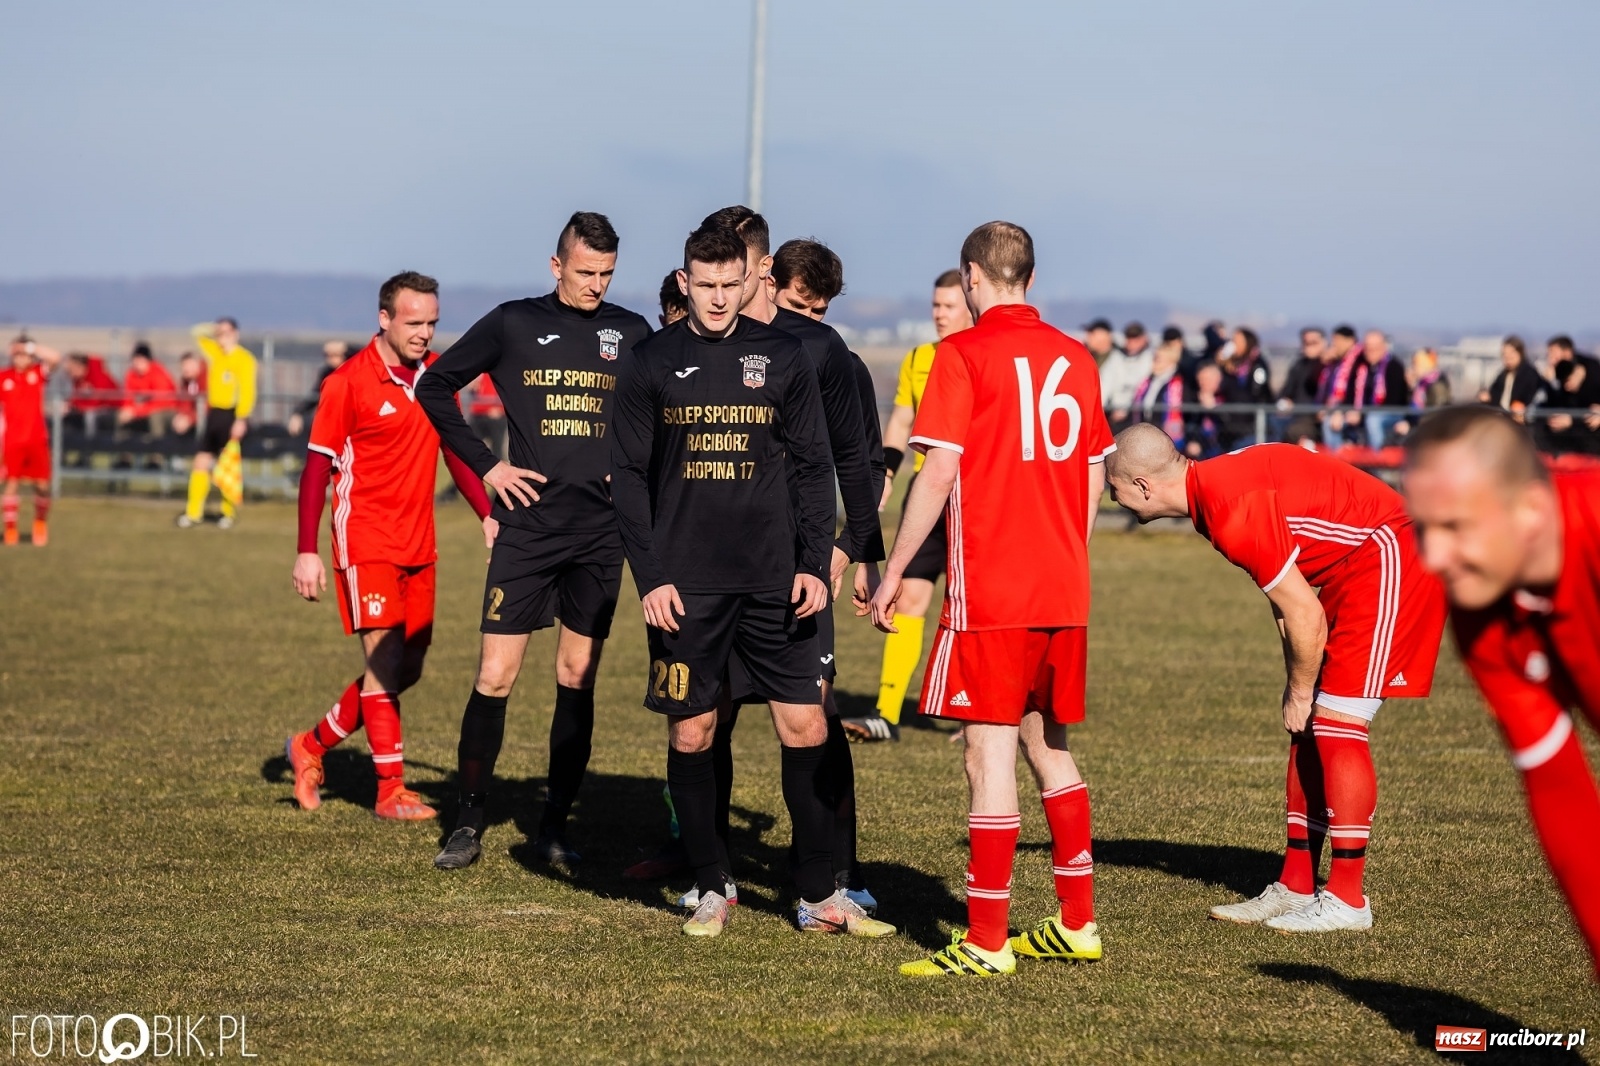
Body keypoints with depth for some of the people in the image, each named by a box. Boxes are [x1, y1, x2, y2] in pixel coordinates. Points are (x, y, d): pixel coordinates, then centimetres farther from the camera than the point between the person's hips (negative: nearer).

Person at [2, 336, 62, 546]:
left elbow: (55, 358, -15)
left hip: (37, 438, 1)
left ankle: (41, 522, 23)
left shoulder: (38, 373, 3)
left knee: (42, 484, 2)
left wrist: (31, 348, -14)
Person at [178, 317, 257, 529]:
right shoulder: (215, 352, 11)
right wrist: (215, 329, 9)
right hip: (215, 414, 7)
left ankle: (228, 514, 11)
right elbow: (198, 333, 25)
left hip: (232, 415, -7)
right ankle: (194, 513, 4)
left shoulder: (244, 359, -10)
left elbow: (247, 391, -17)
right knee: (201, 462, 2)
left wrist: (241, 419, -24)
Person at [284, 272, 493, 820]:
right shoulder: (348, 382, -10)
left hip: (418, 544, 7)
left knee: (408, 668, 10)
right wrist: (307, 553, -12)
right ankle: (391, 791, -5)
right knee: (385, 661, -10)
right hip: (366, 540, -7)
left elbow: (456, 450, 18)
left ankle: (313, 744, 27)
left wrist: (487, 515, 8)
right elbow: (316, 468, -8)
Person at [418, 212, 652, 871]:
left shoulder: (631, 334, 7)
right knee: (495, 675, -6)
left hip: (600, 530, 2)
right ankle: (469, 823, 4)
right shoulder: (513, 324, 1)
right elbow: (435, 386, 8)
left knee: (578, 679, 5)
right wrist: (485, 464, 1)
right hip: (527, 525, -2)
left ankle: (554, 827, 13)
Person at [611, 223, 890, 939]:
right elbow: (628, 477, 2)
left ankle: (817, 895, 7)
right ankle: (711, 889, 16)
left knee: (805, 729, -2)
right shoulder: (652, 364, 3)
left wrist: (813, 564, -2)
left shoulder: (782, 358, 5)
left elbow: (812, 467, 7)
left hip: (774, 584, 1)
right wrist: (650, 577, -6)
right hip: (685, 587, -1)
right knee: (691, 734, 3)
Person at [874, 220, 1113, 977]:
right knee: (1050, 748, 17)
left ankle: (987, 944, -4)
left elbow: (937, 473, -12)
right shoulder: (1075, 358, 9)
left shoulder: (964, 354, -8)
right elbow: (1094, 480, 14)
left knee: (990, 757, -5)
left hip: (989, 594, -6)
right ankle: (1077, 924, 23)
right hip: (1066, 594, 6)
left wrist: (893, 573, -6)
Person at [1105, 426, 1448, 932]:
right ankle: (1295, 888, 14)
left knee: (1335, 727, -10)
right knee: (1309, 729, 10)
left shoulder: (1232, 511, -26)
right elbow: (1286, 598, 12)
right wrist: (1299, 683, 8)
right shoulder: (1212, 486, 4)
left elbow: (1305, 615, -21)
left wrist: (1300, 691, -6)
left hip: (1387, 560, -10)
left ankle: (1346, 900, -4)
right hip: (1353, 568, 10)